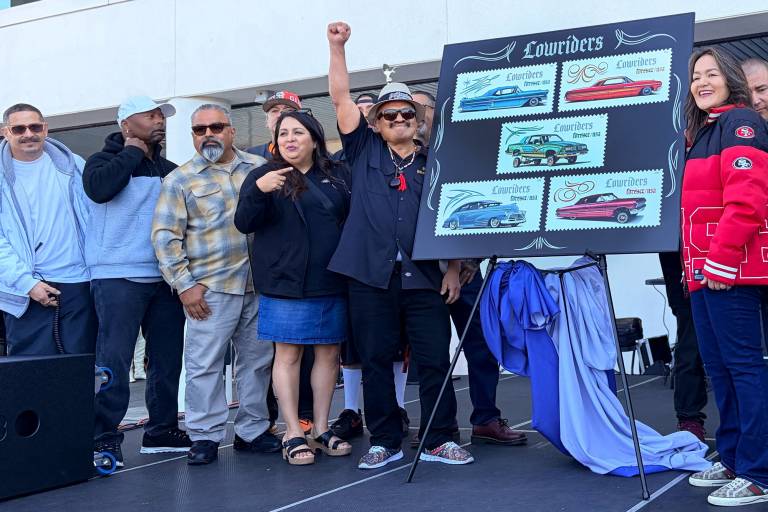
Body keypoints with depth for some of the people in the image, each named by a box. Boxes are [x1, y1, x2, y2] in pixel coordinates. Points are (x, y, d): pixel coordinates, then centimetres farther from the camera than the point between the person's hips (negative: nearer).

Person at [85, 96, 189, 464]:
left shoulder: (170, 170, 17)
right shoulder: (104, 160, 3)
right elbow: (98, 188, -19)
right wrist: (132, 153, -7)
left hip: (165, 278, 6)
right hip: (118, 277, -5)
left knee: (167, 358, 9)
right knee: (114, 360, -8)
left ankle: (162, 430, 20)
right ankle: (105, 439, -1)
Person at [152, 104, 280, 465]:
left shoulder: (259, 168, 10)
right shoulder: (180, 180, 1)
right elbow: (165, 237, -3)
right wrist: (184, 284, -10)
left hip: (260, 285, 4)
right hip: (210, 289, -3)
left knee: (257, 361, 10)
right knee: (205, 364, -3)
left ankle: (252, 430, 23)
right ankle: (204, 437, 9)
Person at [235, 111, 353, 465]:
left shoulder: (338, 176, 12)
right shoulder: (264, 176, 3)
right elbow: (244, 223, -7)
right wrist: (258, 191, -25)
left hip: (332, 282, 4)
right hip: (286, 283, -4)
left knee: (329, 353, 7)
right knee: (288, 354, -2)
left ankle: (321, 429, 19)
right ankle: (293, 434, 6)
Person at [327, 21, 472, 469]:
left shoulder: (434, 163, 11)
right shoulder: (364, 151, 11)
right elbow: (341, 99, 5)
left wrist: (453, 270, 2)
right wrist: (338, 47, -3)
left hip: (423, 277, 0)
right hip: (371, 275, 0)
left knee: (435, 360, 1)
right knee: (376, 361, 6)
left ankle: (439, 441, 13)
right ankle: (385, 442, 17)